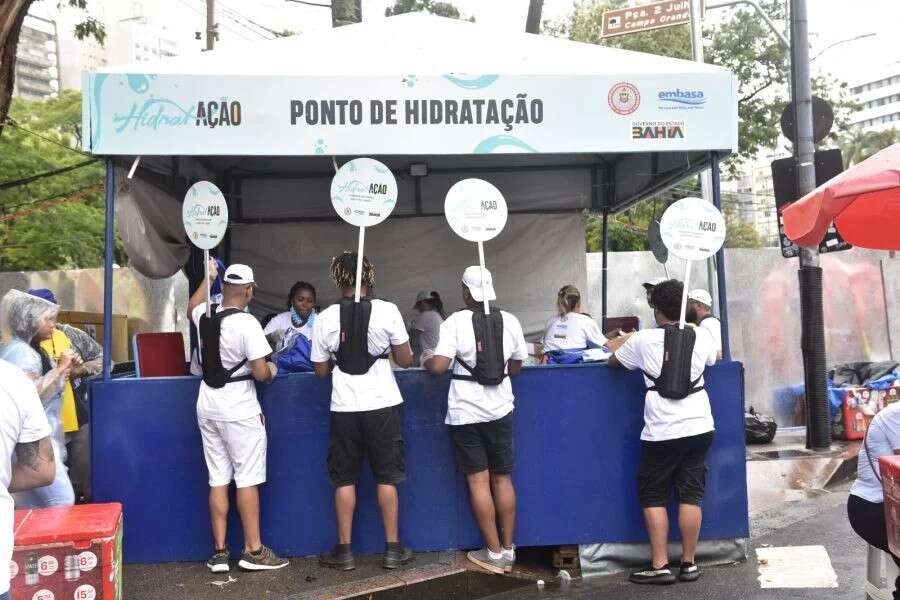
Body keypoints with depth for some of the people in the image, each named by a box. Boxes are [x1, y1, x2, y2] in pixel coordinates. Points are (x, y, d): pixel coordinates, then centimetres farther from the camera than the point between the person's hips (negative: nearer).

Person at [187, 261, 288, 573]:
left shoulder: (204, 315, 3)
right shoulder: (247, 323, -17)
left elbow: (191, 308, 30)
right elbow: (261, 373, -18)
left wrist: (207, 278, 38)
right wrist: (272, 370, 4)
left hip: (207, 407, 7)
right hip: (239, 410, -6)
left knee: (218, 479, 10)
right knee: (247, 479, 1)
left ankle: (219, 552, 13)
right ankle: (253, 550, 7)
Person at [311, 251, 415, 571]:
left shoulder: (325, 318, -3)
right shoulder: (387, 310, -7)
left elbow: (320, 370, 4)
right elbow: (405, 360, -1)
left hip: (344, 407, 1)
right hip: (382, 404, -1)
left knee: (345, 478, 11)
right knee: (386, 477, 9)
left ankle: (344, 550, 16)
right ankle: (393, 548, 14)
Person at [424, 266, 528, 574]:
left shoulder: (456, 322, -11)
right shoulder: (510, 321, 0)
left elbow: (438, 366, -18)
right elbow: (516, 366, 9)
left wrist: (426, 361, 4)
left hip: (465, 413, -3)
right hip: (500, 410, 4)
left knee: (478, 481, 4)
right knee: (502, 479, 13)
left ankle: (494, 552, 8)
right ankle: (508, 549, 20)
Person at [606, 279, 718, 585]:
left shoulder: (643, 340, -5)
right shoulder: (701, 338, 4)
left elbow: (613, 361, 12)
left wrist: (626, 342, 31)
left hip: (661, 432, -3)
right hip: (699, 428, 3)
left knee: (653, 496, 7)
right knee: (691, 494, 8)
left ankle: (659, 566, 5)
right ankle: (688, 564, 13)